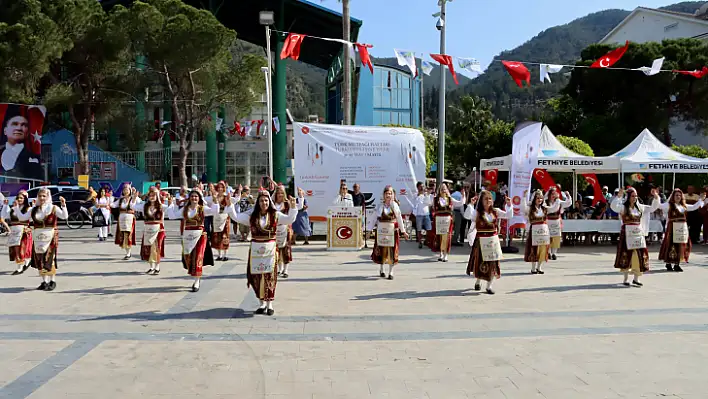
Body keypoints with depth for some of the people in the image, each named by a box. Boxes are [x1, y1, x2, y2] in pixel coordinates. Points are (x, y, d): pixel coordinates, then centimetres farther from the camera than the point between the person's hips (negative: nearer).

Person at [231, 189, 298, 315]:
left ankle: (269, 304, 8)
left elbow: (290, 220, -7)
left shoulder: (275, 215, 1)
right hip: (256, 249, 2)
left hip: (270, 249, -2)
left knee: (270, 276, -1)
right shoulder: (252, 216, 5)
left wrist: (292, 207, -20)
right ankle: (262, 303, 20)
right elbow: (236, 218, 5)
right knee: (257, 276, 5)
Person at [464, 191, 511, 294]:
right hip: (481, 241, -3)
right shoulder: (477, 212, -8)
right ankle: (478, 282, 34)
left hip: (493, 240, 3)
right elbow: (467, 216, -25)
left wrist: (509, 205, -10)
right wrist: (471, 204, -31)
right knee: (480, 263, 7)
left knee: (493, 263, 5)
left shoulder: (495, 211, 4)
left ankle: (489, 286, 17)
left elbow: (508, 215, 2)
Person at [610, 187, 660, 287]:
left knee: (640, 256, 4)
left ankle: (636, 278, 16)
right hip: (627, 234, -5)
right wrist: (619, 196, -34)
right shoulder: (623, 207, -6)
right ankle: (626, 279, 12)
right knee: (626, 255, -1)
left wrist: (656, 197, 5)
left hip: (638, 234, 5)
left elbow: (653, 208, 18)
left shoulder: (640, 207, 11)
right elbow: (613, 206, -26)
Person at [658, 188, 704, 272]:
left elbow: (694, 207, 26)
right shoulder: (669, 205, -4)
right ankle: (668, 264, 4)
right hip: (672, 228, -6)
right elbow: (660, 206, -15)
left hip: (683, 228, 6)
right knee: (671, 245, -6)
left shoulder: (684, 206, 15)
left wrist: (701, 199, 27)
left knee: (680, 246, 7)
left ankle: (677, 264, 15)